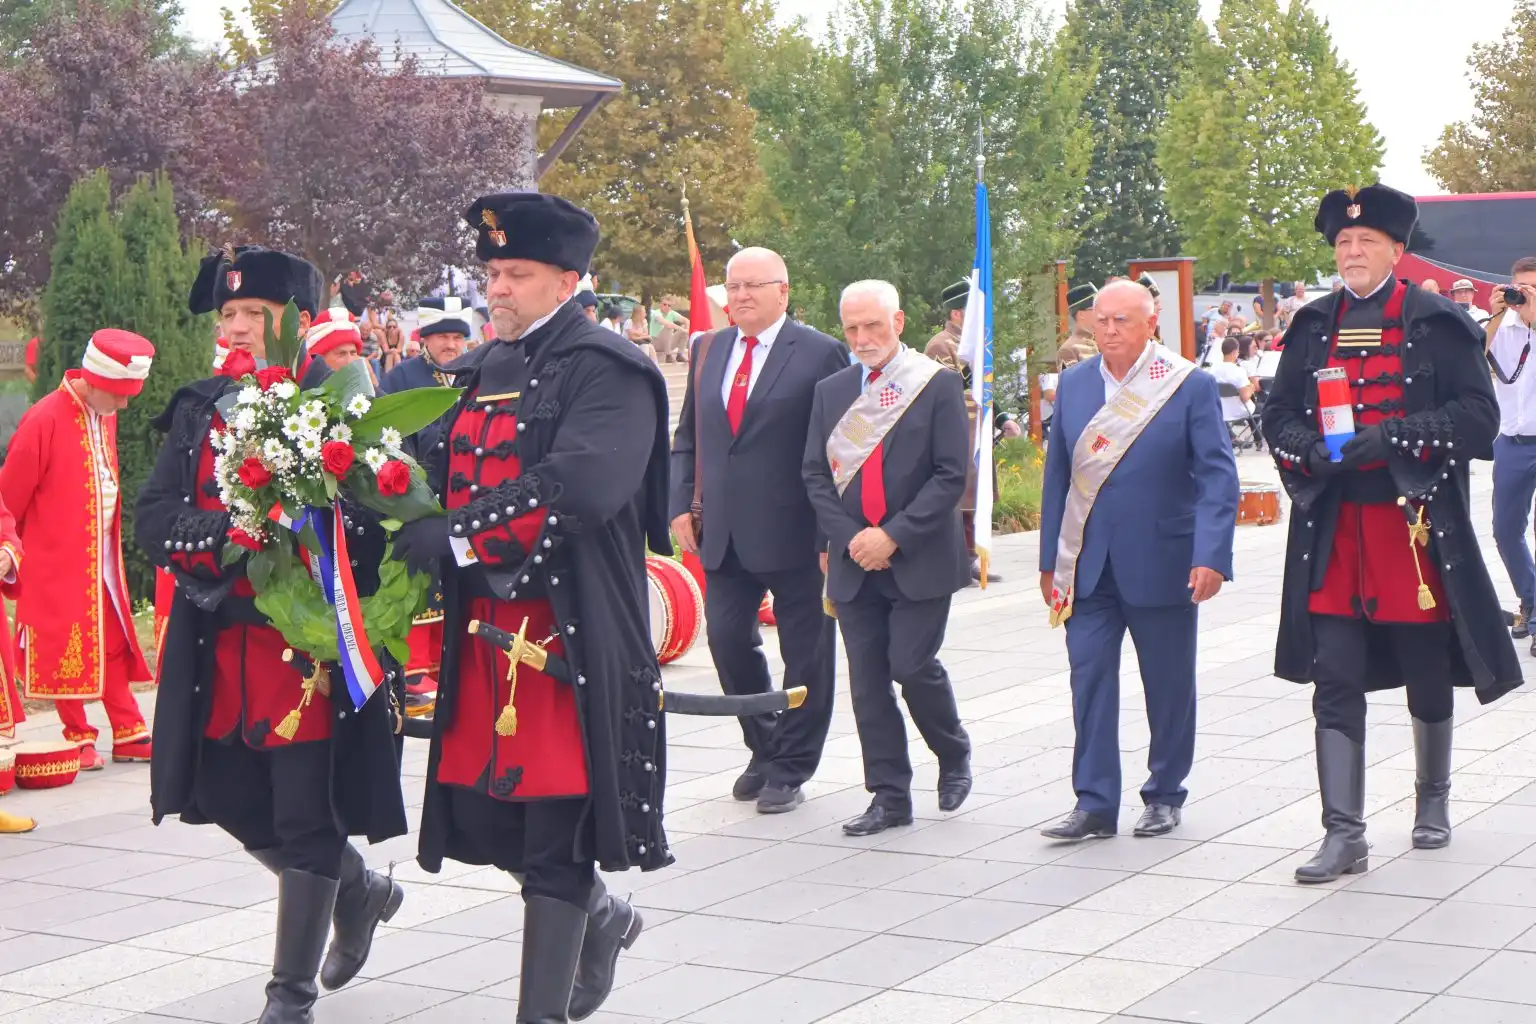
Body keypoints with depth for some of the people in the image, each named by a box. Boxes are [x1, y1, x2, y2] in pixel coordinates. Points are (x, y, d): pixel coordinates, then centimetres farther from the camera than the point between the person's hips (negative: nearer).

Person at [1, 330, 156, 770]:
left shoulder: (105, 415, 5)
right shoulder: (45, 421, -19)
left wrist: (110, 543, 14)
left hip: (102, 559, 7)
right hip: (58, 562, -7)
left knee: (114, 645, 11)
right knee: (65, 651, 3)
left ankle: (128, 733, 17)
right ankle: (79, 738, 12)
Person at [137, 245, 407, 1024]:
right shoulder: (199, 409, 8)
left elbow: (372, 524, -10)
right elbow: (152, 519, -1)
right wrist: (224, 530, -18)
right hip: (223, 651, 6)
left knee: (306, 820, 1)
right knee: (229, 797, 13)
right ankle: (360, 888, 37)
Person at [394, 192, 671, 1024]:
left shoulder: (606, 371, -9)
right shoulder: (480, 371, 16)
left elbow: (578, 488, -24)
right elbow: (451, 480, 25)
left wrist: (458, 539, -22)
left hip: (572, 638, -8)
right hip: (483, 635, 8)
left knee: (553, 839, -2)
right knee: (478, 813, 11)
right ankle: (599, 920, 37)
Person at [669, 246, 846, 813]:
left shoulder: (819, 353, -6)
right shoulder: (708, 351, 11)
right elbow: (687, 436, 17)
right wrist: (682, 505, 5)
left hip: (794, 532, -5)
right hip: (724, 532, 5)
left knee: (804, 654, 4)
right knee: (727, 640, 8)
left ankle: (791, 768, 16)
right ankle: (764, 750, 27)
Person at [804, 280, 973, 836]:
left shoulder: (938, 385, -2)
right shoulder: (831, 391, 11)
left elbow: (951, 473, -9)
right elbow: (815, 475, 9)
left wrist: (894, 536, -15)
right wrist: (848, 537, -7)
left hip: (919, 558, -4)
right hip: (854, 560, 4)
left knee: (911, 664, -10)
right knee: (868, 678, 3)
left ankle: (954, 753, 18)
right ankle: (889, 795, 11)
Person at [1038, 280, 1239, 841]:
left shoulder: (1191, 386, -7)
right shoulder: (1073, 383, 6)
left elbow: (1217, 476, -10)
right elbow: (1057, 473, 10)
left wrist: (1211, 556, -20)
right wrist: (1050, 559, 8)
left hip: (1161, 563, -3)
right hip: (1087, 564, 3)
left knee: (1168, 686, 9)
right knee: (1089, 680, 0)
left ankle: (1164, 795, 25)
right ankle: (1094, 803, 6)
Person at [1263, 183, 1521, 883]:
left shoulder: (1437, 323, -1)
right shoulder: (1313, 326, 8)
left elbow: (1479, 414, -7)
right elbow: (1278, 415, 11)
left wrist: (1393, 437, -20)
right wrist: (1312, 452, -10)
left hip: (1415, 523, -2)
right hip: (1333, 531, 2)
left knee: (1428, 675, 13)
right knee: (1334, 682, -4)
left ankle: (1433, 796, 36)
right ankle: (1344, 833, -3)